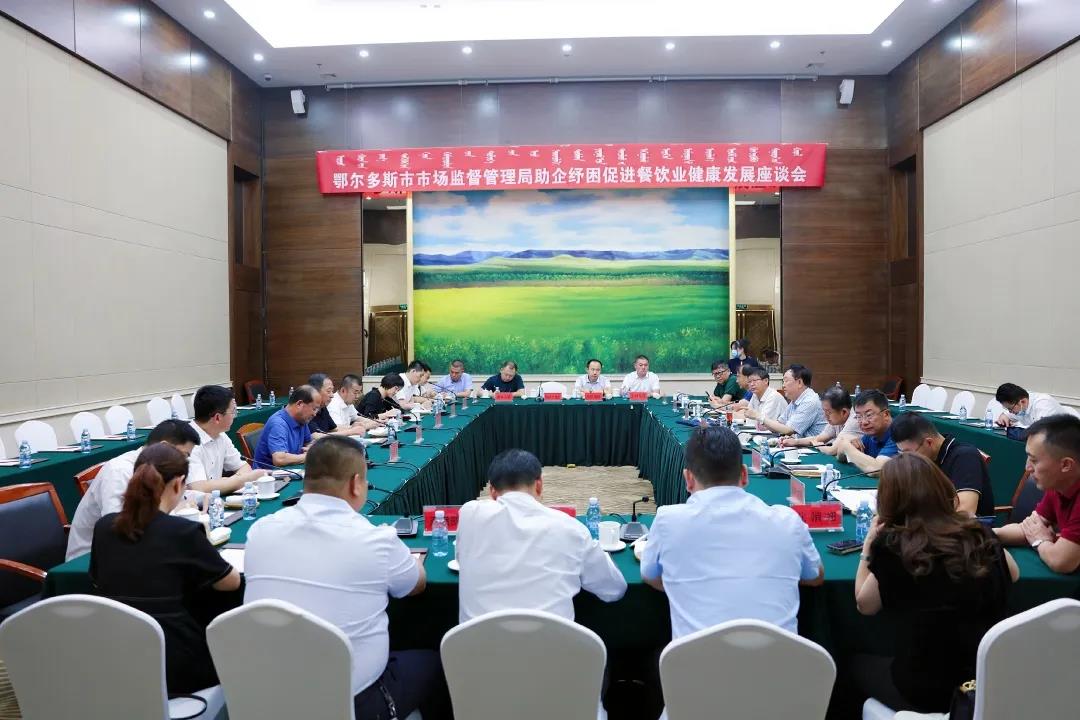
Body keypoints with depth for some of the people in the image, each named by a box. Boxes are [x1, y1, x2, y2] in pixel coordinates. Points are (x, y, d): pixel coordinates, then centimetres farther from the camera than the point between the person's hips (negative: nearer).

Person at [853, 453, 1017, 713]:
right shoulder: (978, 532, -4)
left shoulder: (894, 546, -16)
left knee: (860, 663, 26)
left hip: (929, 690, -4)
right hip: (991, 679, 5)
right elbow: (1013, 574, 18)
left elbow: (864, 604, -1)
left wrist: (870, 544, 5)